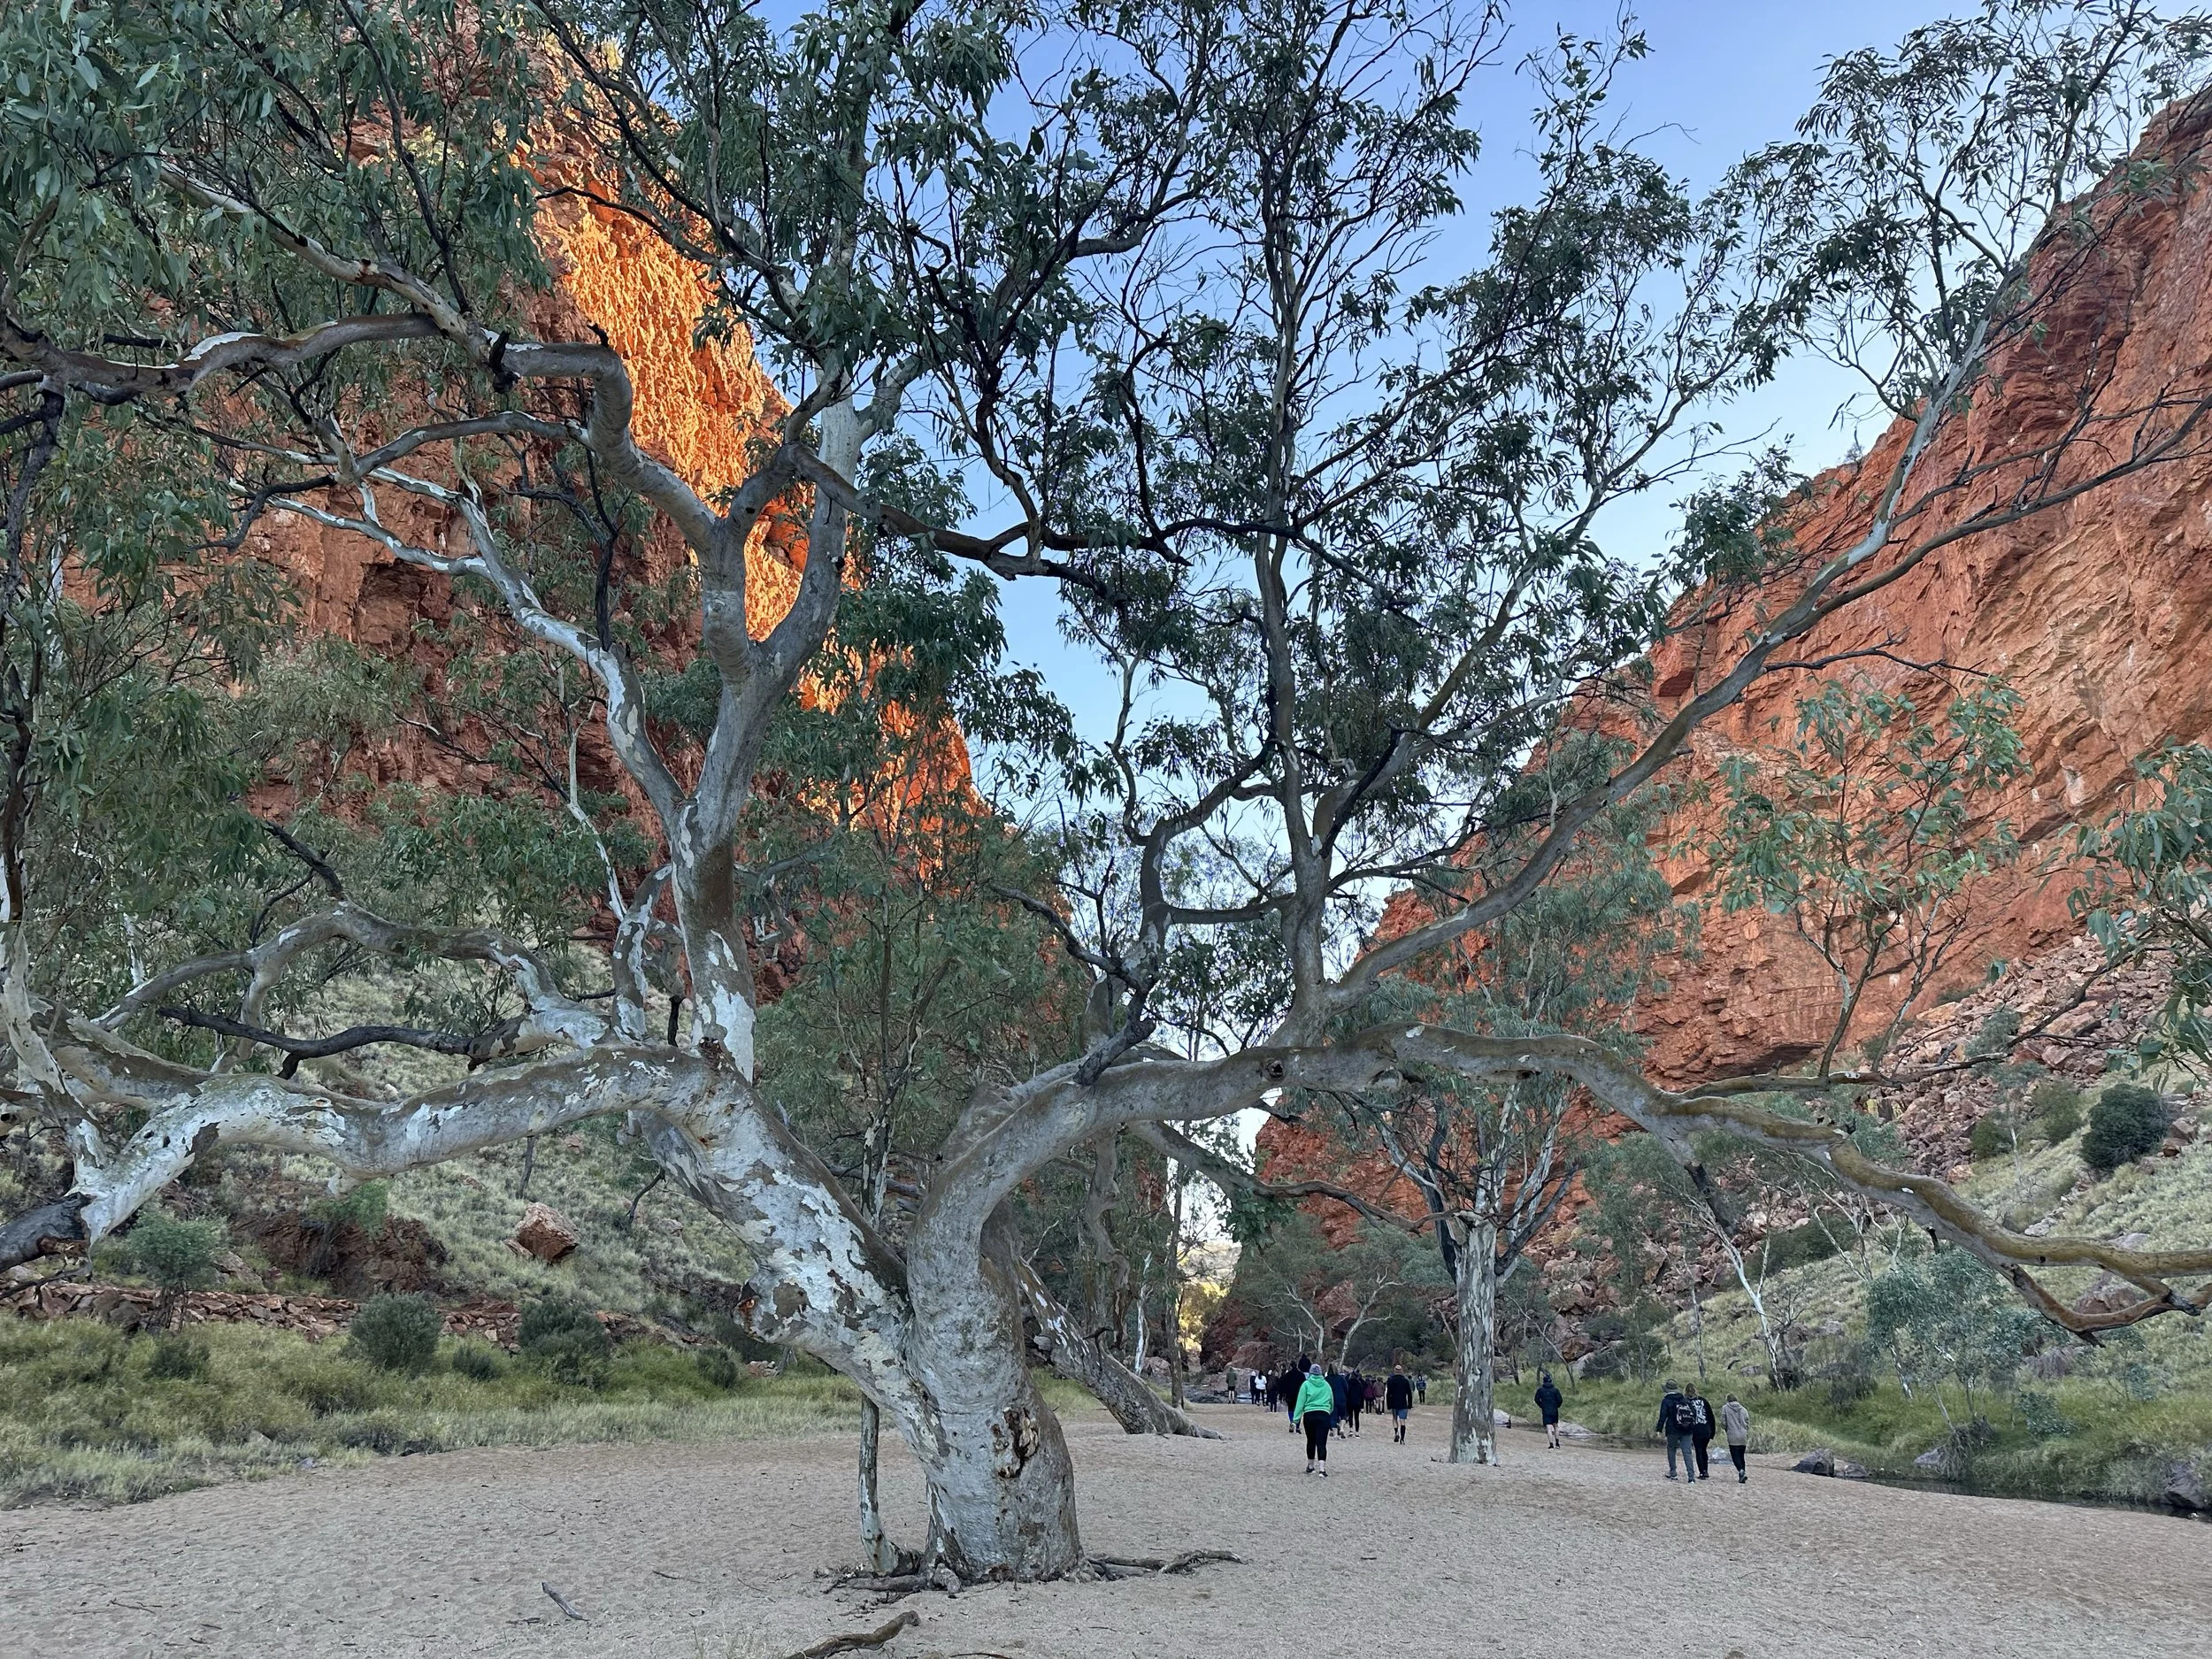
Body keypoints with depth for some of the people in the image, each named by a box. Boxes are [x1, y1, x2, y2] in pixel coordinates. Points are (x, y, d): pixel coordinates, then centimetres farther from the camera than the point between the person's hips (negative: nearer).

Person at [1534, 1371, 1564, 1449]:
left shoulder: (1540, 1390, 0)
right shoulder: (1555, 1389, 0)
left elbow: (1537, 1400, -1)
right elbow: (1560, 1400, -4)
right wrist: (1557, 1406, 13)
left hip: (1545, 1411, -1)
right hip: (1554, 1411, 1)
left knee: (1548, 1428, -5)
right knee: (1555, 1426, 19)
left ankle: (1551, 1445, -14)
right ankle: (1557, 1443, 18)